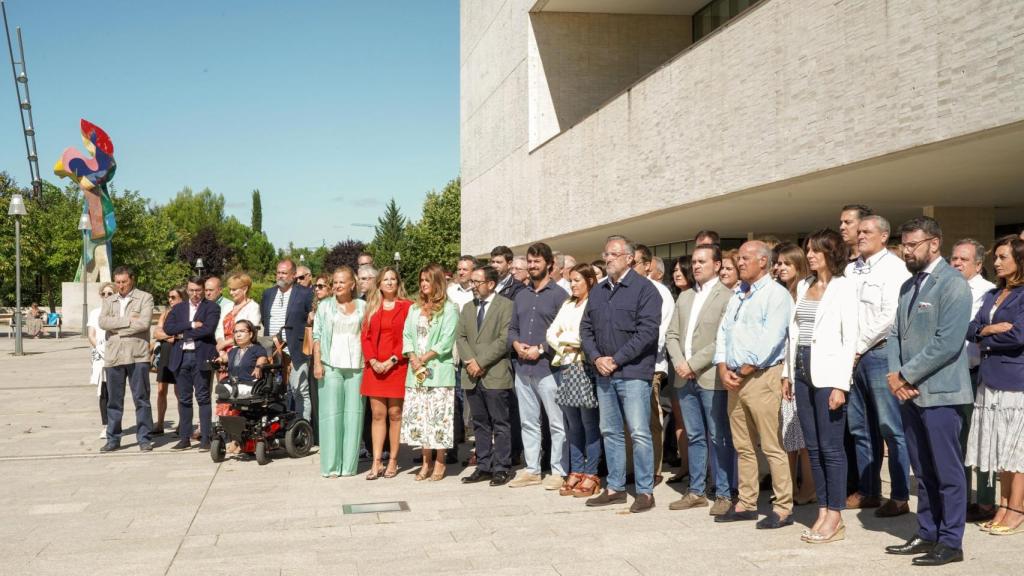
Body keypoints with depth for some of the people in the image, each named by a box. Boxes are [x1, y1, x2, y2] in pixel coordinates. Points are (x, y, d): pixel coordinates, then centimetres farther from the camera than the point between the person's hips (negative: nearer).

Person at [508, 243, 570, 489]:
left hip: (547, 366, -6)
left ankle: (559, 471, 4)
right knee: (528, 422, 11)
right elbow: (512, 327, 18)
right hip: (522, 367, 6)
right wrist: (516, 344, -3)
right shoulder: (521, 295, 16)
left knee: (557, 423, -2)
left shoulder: (558, 294, -3)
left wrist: (541, 349, -14)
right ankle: (532, 470, 19)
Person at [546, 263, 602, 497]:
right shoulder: (567, 305, 19)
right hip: (565, 366, 7)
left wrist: (565, 337, -4)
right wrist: (564, 347, -3)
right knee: (572, 422, 9)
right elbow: (551, 333, 15)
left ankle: (591, 475, 3)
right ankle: (576, 472, 15)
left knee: (589, 422, -2)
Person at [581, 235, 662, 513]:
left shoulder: (644, 288, -7)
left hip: (633, 372, -7)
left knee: (639, 433, -5)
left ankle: (645, 491, 3)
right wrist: (596, 358, -3)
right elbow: (586, 328, 15)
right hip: (604, 373, 7)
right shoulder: (598, 291, 14)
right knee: (610, 432, 11)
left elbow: (647, 331, -15)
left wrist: (616, 360, -15)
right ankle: (615, 488, 20)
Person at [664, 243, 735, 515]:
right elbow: (671, 334, 14)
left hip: (711, 378, -6)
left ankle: (724, 494, 7)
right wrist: (679, 362, -4)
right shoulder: (684, 297, 17)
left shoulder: (727, 296, -5)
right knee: (694, 437, 12)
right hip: (685, 378, 6)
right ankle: (696, 491, 19)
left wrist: (693, 364, -14)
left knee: (718, 438, -1)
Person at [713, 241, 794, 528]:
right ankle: (746, 504, 19)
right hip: (734, 379, 8)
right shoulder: (737, 296, 19)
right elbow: (723, 332, 15)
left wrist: (744, 371, -12)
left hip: (762, 376, -8)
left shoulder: (776, 294, -7)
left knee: (772, 447, -6)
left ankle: (783, 508, -1)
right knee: (743, 446, 12)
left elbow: (771, 338, -16)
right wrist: (723, 369, 0)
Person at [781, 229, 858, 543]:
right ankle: (823, 512, 17)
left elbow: (850, 338, -10)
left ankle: (835, 517, 5)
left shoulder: (844, 287, -5)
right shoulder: (804, 285, 14)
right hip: (802, 372, 7)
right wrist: (787, 373, 11)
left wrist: (841, 385, -16)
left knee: (831, 447, -3)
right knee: (812, 446, 9)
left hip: (828, 374, -7)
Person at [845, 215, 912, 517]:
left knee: (891, 429, -4)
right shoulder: (851, 269, 14)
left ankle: (899, 497, 2)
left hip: (879, 353, -7)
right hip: (853, 355, 7)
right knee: (860, 428, 12)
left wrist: (859, 347, -11)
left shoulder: (893, 268, -6)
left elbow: (889, 316, -14)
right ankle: (867, 491, 21)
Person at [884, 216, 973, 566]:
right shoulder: (908, 286, 16)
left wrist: (907, 375, -14)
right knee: (922, 471, 14)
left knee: (947, 471, 0)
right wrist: (895, 374, -2)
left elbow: (947, 343, -19)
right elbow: (896, 333, 14)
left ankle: (950, 542, 9)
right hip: (909, 392, 8)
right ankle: (927, 534, 23)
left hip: (938, 392, -8)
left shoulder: (953, 285, -10)